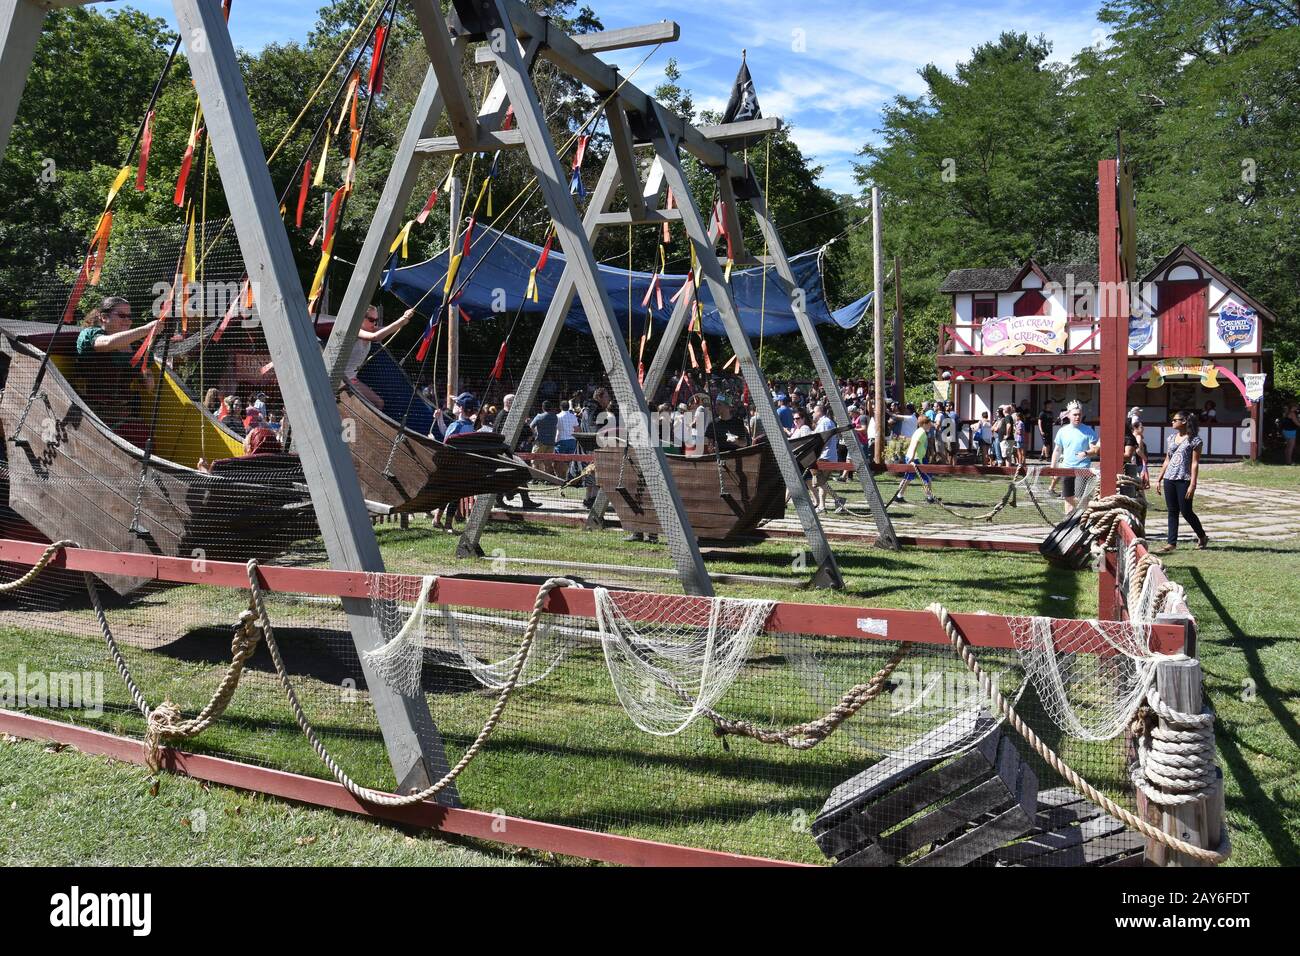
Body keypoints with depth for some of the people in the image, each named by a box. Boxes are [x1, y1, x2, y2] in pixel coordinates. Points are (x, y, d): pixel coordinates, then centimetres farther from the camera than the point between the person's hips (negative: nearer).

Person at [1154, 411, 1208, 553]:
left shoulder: (1194, 440, -6)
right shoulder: (1172, 438, 13)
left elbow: (1195, 463, -9)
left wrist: (1193, 484, -14)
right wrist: (1159, 479, 15)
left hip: (1184, 480, -6)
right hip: (1169, 479, 6)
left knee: (1186, 511, -1)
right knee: (1172, 512, 6)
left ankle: (1202, 537, 20)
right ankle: (1171, 542, 9)